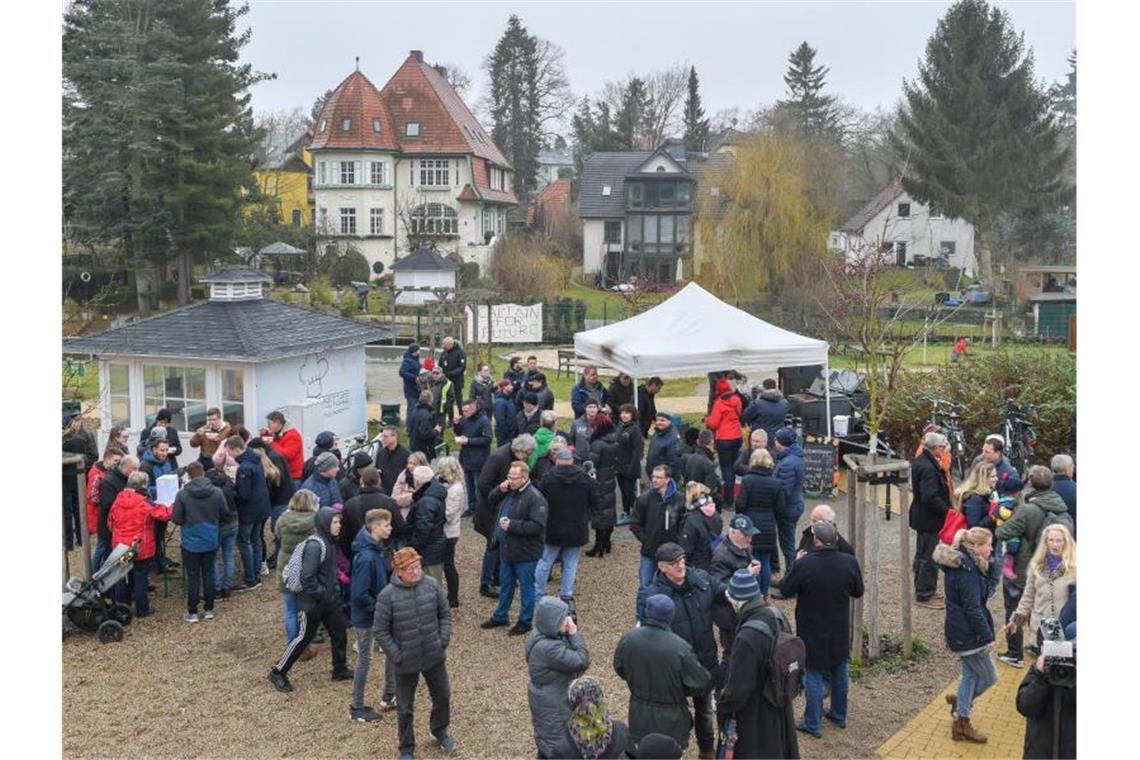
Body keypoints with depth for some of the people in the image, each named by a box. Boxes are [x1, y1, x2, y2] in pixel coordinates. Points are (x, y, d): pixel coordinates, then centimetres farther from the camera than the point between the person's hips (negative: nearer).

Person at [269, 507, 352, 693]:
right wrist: (321, 594, -19)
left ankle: (340, 670, 29)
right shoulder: (315, 546, -24)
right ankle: (278, 673, 17)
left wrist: (335, 590, 10)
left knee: (339, 633, 12)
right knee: (303, 637, 2)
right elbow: (307, 577, -26)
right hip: (313, 602, -9)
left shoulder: (329, 542, 6)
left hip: (329, 599, 9)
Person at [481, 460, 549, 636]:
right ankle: (500, 617, 37)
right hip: (506, 549, 8)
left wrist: (512, 525, -26)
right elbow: (491, 502, 17)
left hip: (526, 553, -8)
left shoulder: (535, 498, -22)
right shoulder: (509, 492, 4)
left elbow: (537, 526, -27)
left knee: (527, 587, 9)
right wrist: (500, 490, -4)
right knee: (505, 585, 22)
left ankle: (525, 621, 23)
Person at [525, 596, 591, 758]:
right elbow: (581, 661, -29)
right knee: (557, 745, 6)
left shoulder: (543, 634, -4)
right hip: (552, 705, -9)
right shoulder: (548, 648, -35)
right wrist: (575, 634, -25)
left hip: (547, 698, 9)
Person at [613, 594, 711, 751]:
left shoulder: (627, 639, -15)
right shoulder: (680, 649, -27)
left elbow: (620, 669, 4)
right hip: (671, 723, -3)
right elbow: (702, 685, -15)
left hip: (639, 719, 4)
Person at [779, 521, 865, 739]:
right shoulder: (849, 562, -14)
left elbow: (786, 591, -12)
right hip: (840, 631, 4)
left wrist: (796, 564, -1)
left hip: (813, 633, -4)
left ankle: (812, 724, 15)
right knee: (839, 673, 21)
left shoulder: (804, 564, -25)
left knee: (814, 676, 8)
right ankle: (839, 715, 37)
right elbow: (858, 591, 1)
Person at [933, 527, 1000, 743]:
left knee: (971, 674, 19)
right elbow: (973, 608, -23)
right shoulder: (967, 570, -24)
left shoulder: (965, 564, 6)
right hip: (968, 634, -10)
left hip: (961, 632, 10)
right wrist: (988, 636, -17)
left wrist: (990, 562, -2)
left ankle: (961, 723, 29)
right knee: (989, 677, 6)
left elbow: (990, 585, 12)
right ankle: (961, 701, 25)